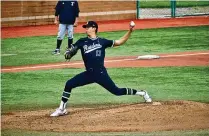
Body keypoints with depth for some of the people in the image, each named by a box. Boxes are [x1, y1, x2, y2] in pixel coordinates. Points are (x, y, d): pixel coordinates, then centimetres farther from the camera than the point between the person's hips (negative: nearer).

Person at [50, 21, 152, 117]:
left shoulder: (102, 42, 2)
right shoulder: (82, 42, 7)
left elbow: (119, 42, 4)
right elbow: (71, 51, 4)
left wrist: (129, 32, -8)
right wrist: (68, 53, -21)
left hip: (101, 74, -3)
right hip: (89, 74, 3)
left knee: (117, 91, -2)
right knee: (69, 84, -11)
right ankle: (62, 109, -3)